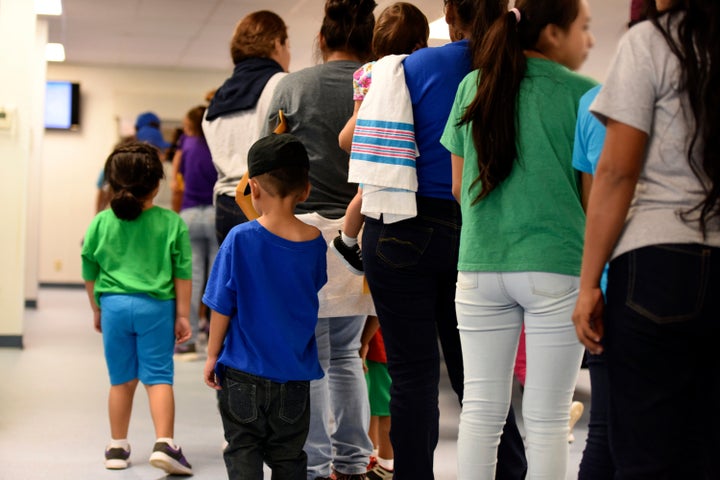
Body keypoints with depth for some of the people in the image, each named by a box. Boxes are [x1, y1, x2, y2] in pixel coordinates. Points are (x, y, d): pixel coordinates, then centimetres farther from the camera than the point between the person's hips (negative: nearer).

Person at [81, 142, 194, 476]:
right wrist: (182, 315, 6)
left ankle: (117, 447, 22)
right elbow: (182, 274, -2)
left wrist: (97, 309, 21)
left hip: (114, 305, 2)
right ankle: (164, 444, -8)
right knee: (158, 377, 4)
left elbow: (89, 273, 8)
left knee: (121, 380, 13)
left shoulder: (101, 223, 1)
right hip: (156, 307, -2)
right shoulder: (171, 223, -4)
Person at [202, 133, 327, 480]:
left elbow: (222, 307, -8)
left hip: (245, 373, -3)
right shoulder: (315, 242, -5)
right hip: (296, 374, 3)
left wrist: (212, 355, 4)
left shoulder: (240, 239, -14)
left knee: (242, 451, 8)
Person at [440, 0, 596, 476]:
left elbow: (458, 186, 12)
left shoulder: (474, 86, 7)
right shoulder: (581, 93, -4)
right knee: (547, 418, 3)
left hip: (480, 265, 4)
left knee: (480, 410, 9)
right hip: (555, 267, -3)